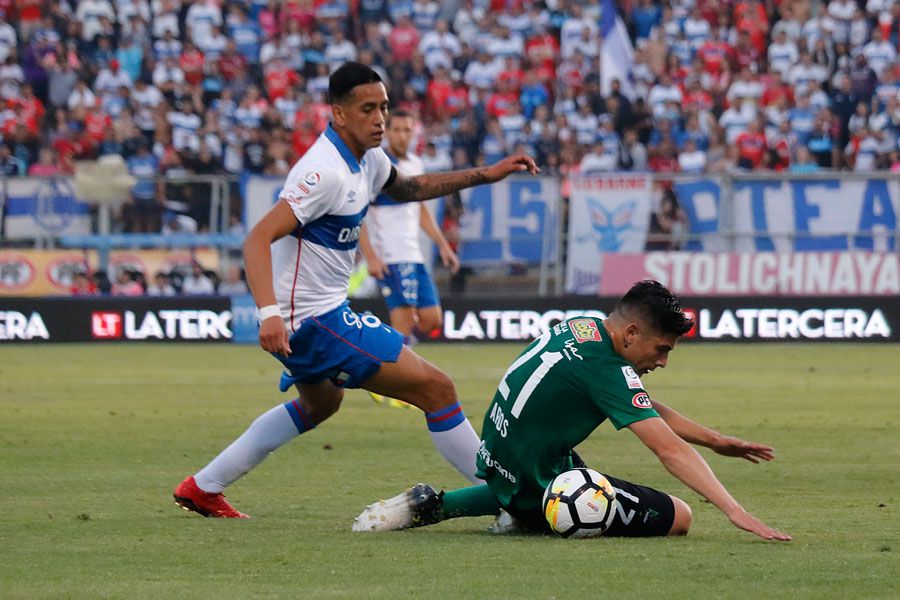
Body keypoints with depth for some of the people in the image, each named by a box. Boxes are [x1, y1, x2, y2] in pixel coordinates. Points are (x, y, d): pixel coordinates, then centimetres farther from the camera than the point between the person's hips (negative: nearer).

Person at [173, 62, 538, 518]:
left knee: (320, 403, 36)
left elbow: (406, 188, 28)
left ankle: (203, 487, 37)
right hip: (315, 319, -11)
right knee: (435, 388, -12)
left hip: (319, 313, 11)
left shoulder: (366, 157, 6)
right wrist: (269, 313, -45)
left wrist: (486, 175, 20)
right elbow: (258, 238, -32)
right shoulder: (326, 171, -24)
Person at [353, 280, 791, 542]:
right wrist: (733, 510, -31)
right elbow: (669, 450, -29)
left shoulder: (583, 328, 3)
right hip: (537, 476, -10)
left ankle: (431, 506, 18)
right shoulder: (606, 370, -24)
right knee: (677, 517, -7)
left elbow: (650, 412, 15)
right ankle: (525, 515, -8)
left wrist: (716, 441, 12)